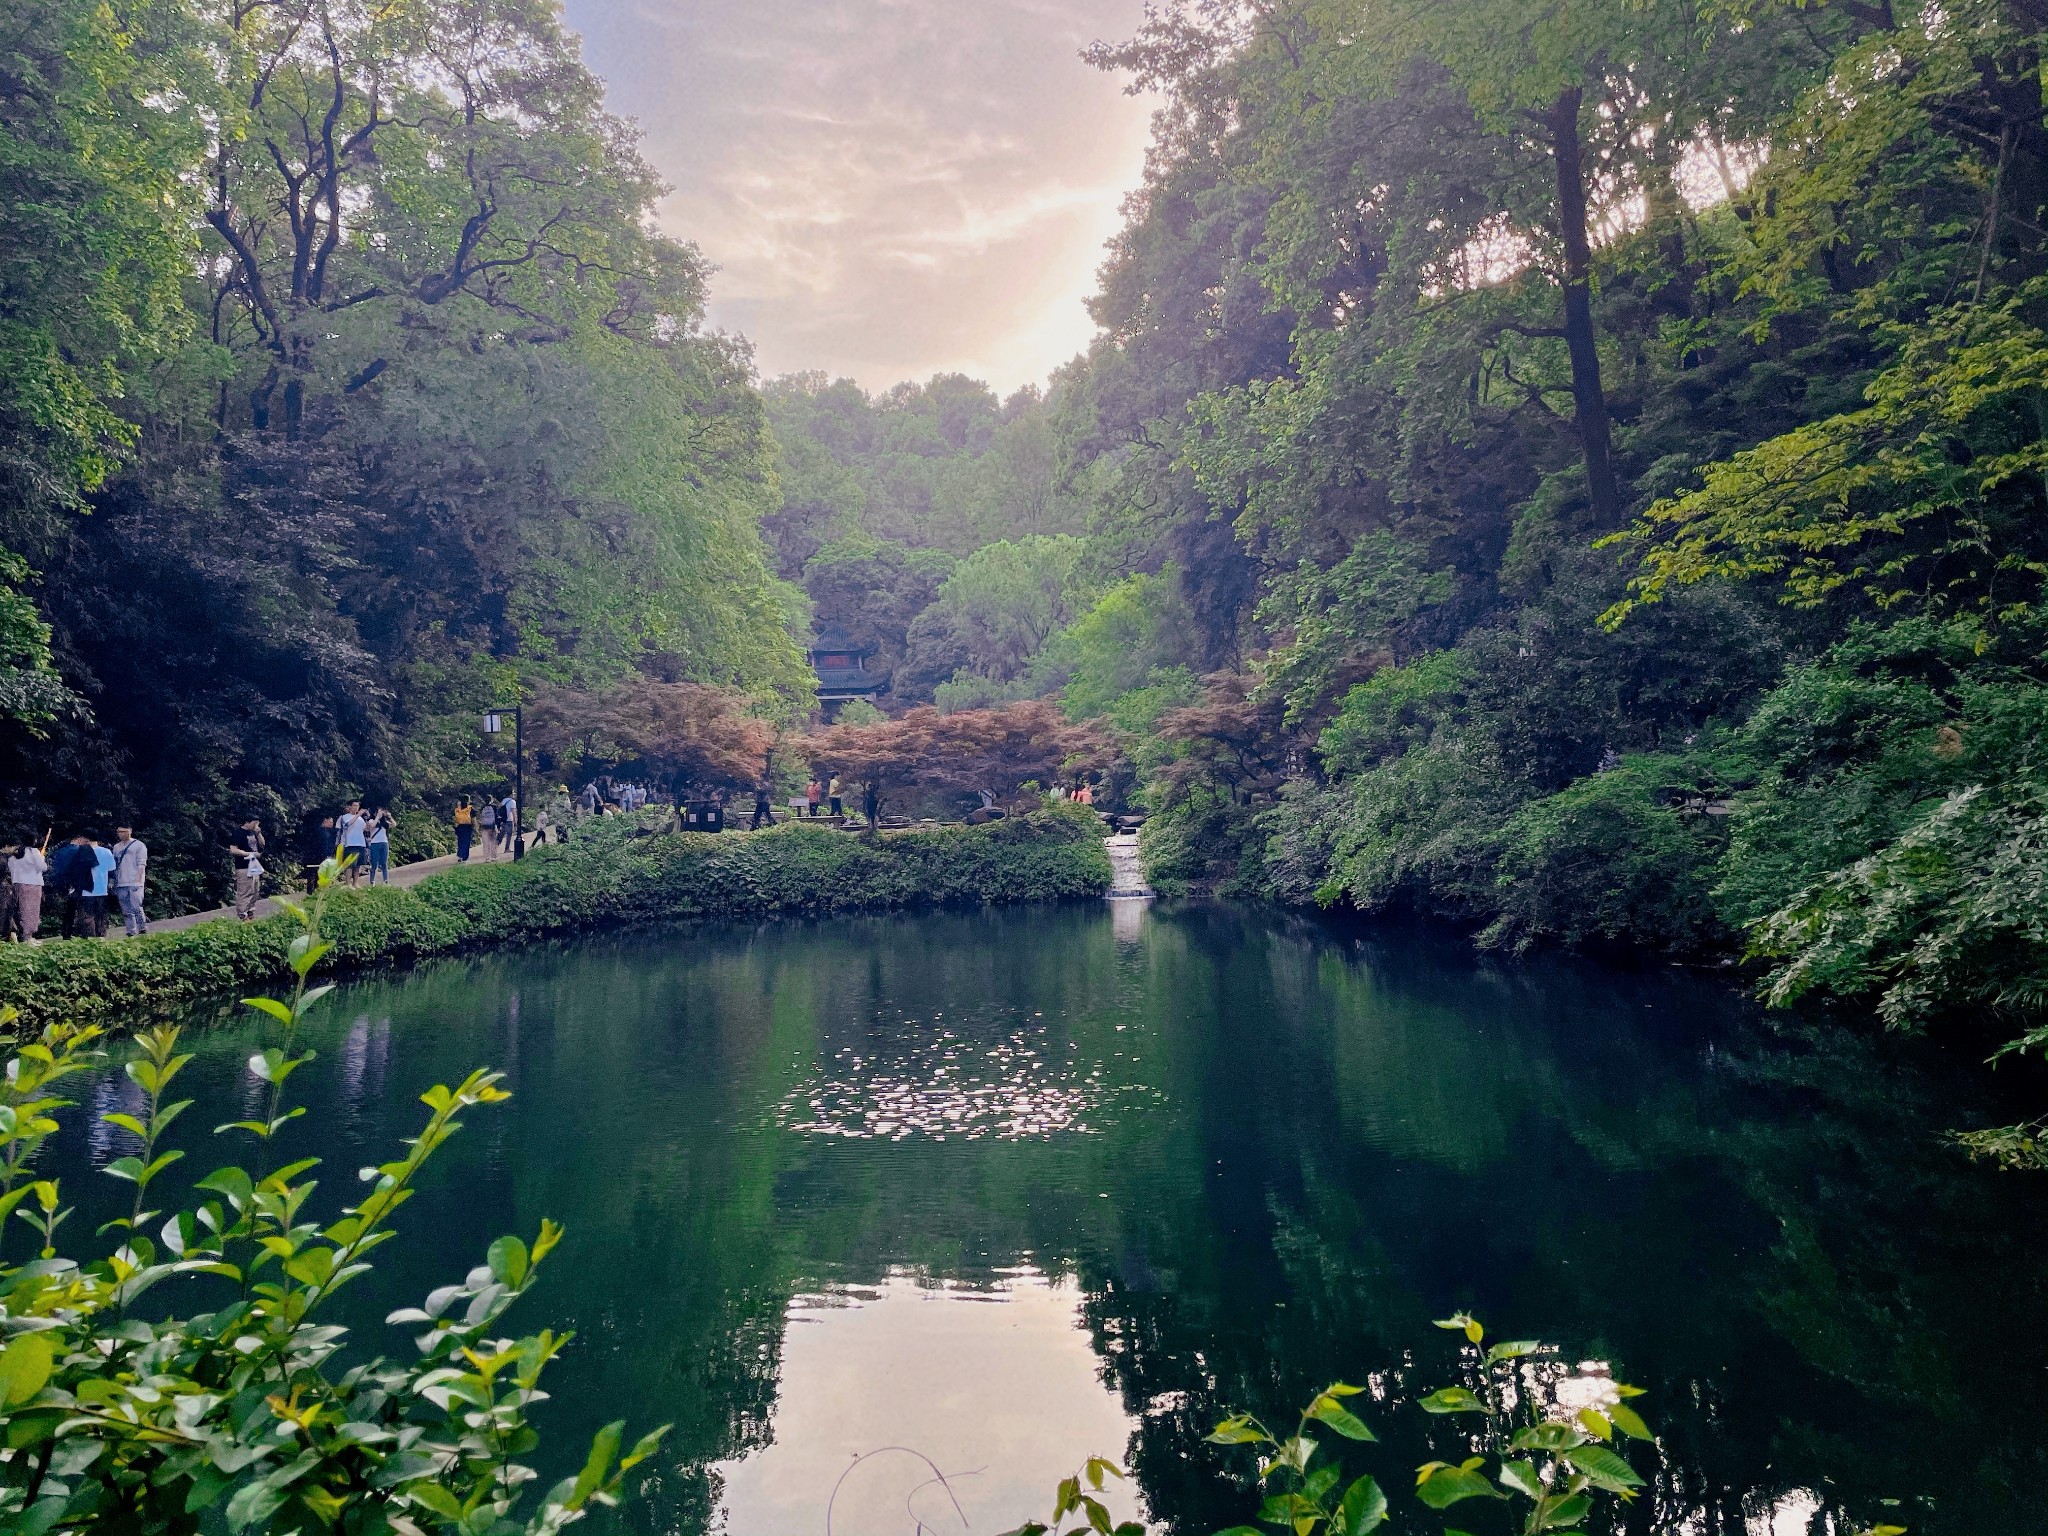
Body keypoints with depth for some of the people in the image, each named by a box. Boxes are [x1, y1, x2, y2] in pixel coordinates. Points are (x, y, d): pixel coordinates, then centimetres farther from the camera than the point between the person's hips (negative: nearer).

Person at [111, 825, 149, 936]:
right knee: (126, 912, 5)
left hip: (134, 884, -5)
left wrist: (138, 880, -13)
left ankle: (143, 931, -6)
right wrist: (114, 883, 10)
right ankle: (130, 934, 7)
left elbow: (141, 864, -4)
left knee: (136, 908, -12)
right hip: (121, 885, 5)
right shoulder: (116, 847, 18)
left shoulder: (139, 845, 2)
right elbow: (114, 866, 18)